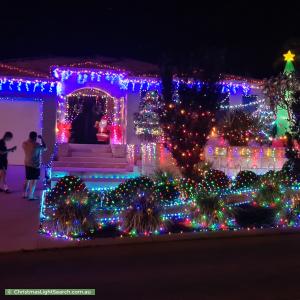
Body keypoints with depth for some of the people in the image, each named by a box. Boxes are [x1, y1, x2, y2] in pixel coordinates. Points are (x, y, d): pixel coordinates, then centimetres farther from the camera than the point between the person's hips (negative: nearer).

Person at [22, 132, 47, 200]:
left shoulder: (24, 144, -2)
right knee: (34, 180, 0)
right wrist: (41, 139, 1)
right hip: (35, 165, -7)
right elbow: (45, 148, -3)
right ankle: (31, 196, 0)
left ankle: (25, 194, 26)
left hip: (27, 164, 7)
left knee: (27, 179, 20)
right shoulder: (37, 145, -18)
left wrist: (29, 139, 17)